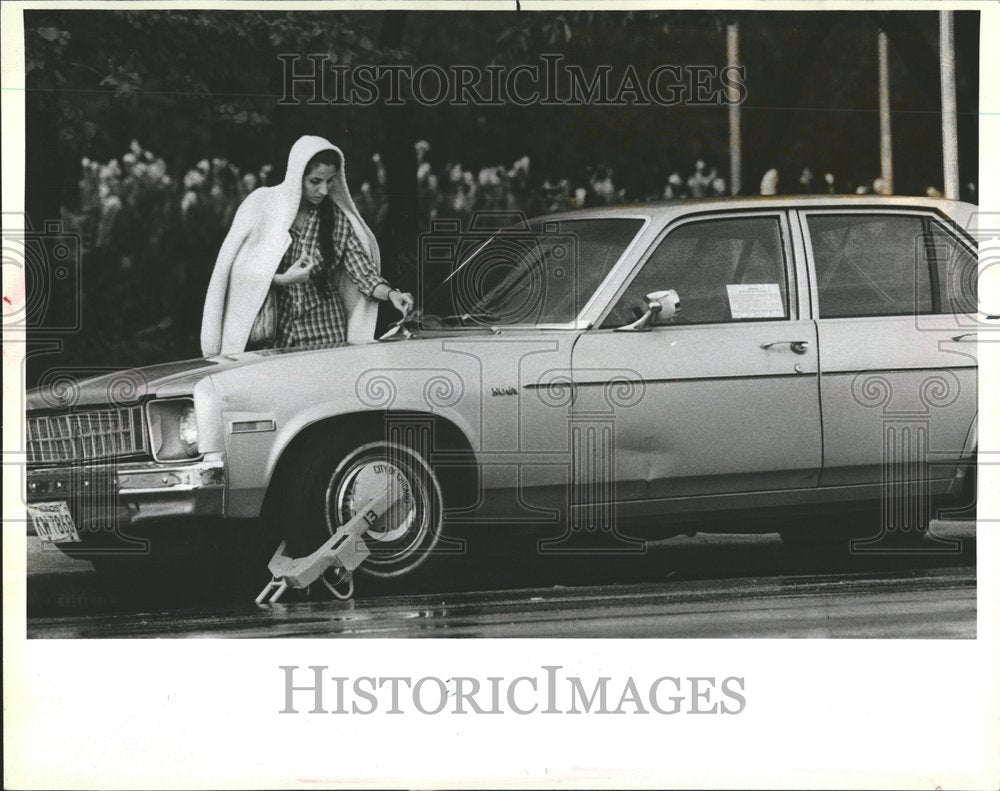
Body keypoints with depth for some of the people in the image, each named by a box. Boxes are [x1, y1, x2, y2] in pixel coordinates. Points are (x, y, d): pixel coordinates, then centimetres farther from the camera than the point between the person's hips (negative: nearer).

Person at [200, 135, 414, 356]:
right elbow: (239, 269, -4)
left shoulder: (338, 217, 1)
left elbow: (363, 272, -4)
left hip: (324, 329, 1)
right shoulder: (262, 205, -4)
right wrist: (282, 280, -16)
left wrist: (390, 294, -21)